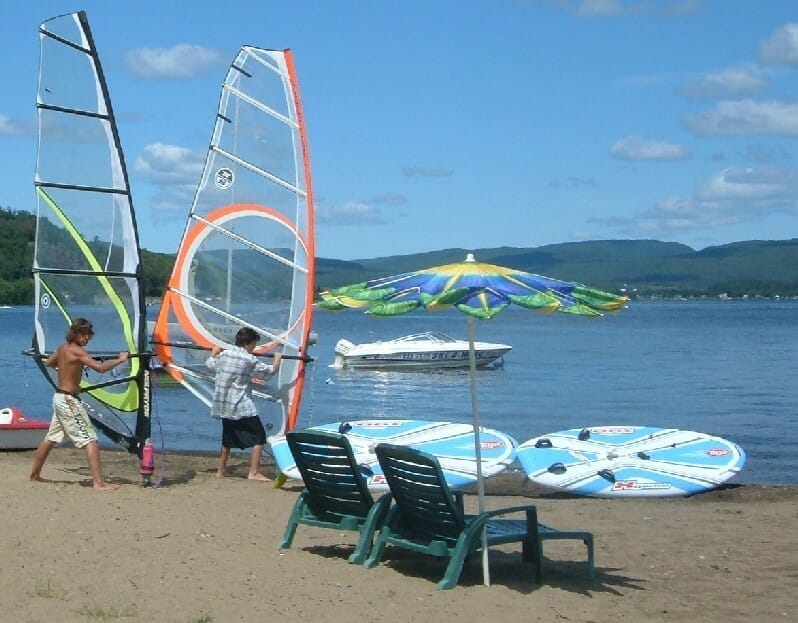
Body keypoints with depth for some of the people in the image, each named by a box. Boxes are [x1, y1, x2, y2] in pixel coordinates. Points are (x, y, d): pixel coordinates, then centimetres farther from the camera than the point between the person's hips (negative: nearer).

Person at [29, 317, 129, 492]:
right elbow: (100, 367, -28)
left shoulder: (62, 348, 8)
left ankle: (34, 474, 31)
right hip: (69, 401, -10)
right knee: (90, 440, -11)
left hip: (59, 397, 10)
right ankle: (99, 483, -18)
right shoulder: (76, 351, -18)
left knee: (51, 438, 21)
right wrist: (120, 359, -18)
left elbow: (48, 363, 27)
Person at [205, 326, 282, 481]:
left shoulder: (223, 355, 5)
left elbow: (209, 364, 26)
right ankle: (254, 473, -6)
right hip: (242, 407, -7)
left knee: (227, 439, 22)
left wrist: (214, 353, 46)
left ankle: (221, 470, 28)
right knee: (259, 437, -1)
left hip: (223, 405, 7)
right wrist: (277, 360, 20)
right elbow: (270, 371, 0)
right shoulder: (249, 359, -11)